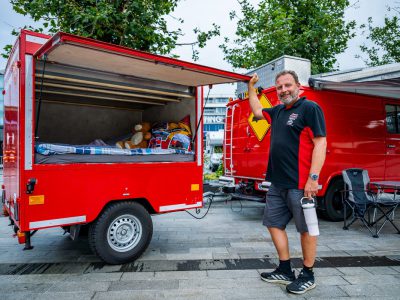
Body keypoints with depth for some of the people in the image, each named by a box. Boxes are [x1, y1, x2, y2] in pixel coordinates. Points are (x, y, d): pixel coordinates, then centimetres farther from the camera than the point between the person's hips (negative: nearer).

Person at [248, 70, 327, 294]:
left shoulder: (310, 108, -7)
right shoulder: (278, 111, 15)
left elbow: (320, 144, -14)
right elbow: (257, 111, 33)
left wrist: (313, 178, -20)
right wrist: (251, 87, 28)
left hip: (300, 183, -8)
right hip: (278, 183, 9)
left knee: (306, 228, 6)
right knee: (274, 224, 14)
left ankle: (308, 276, 22)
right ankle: (285, 271, 28)